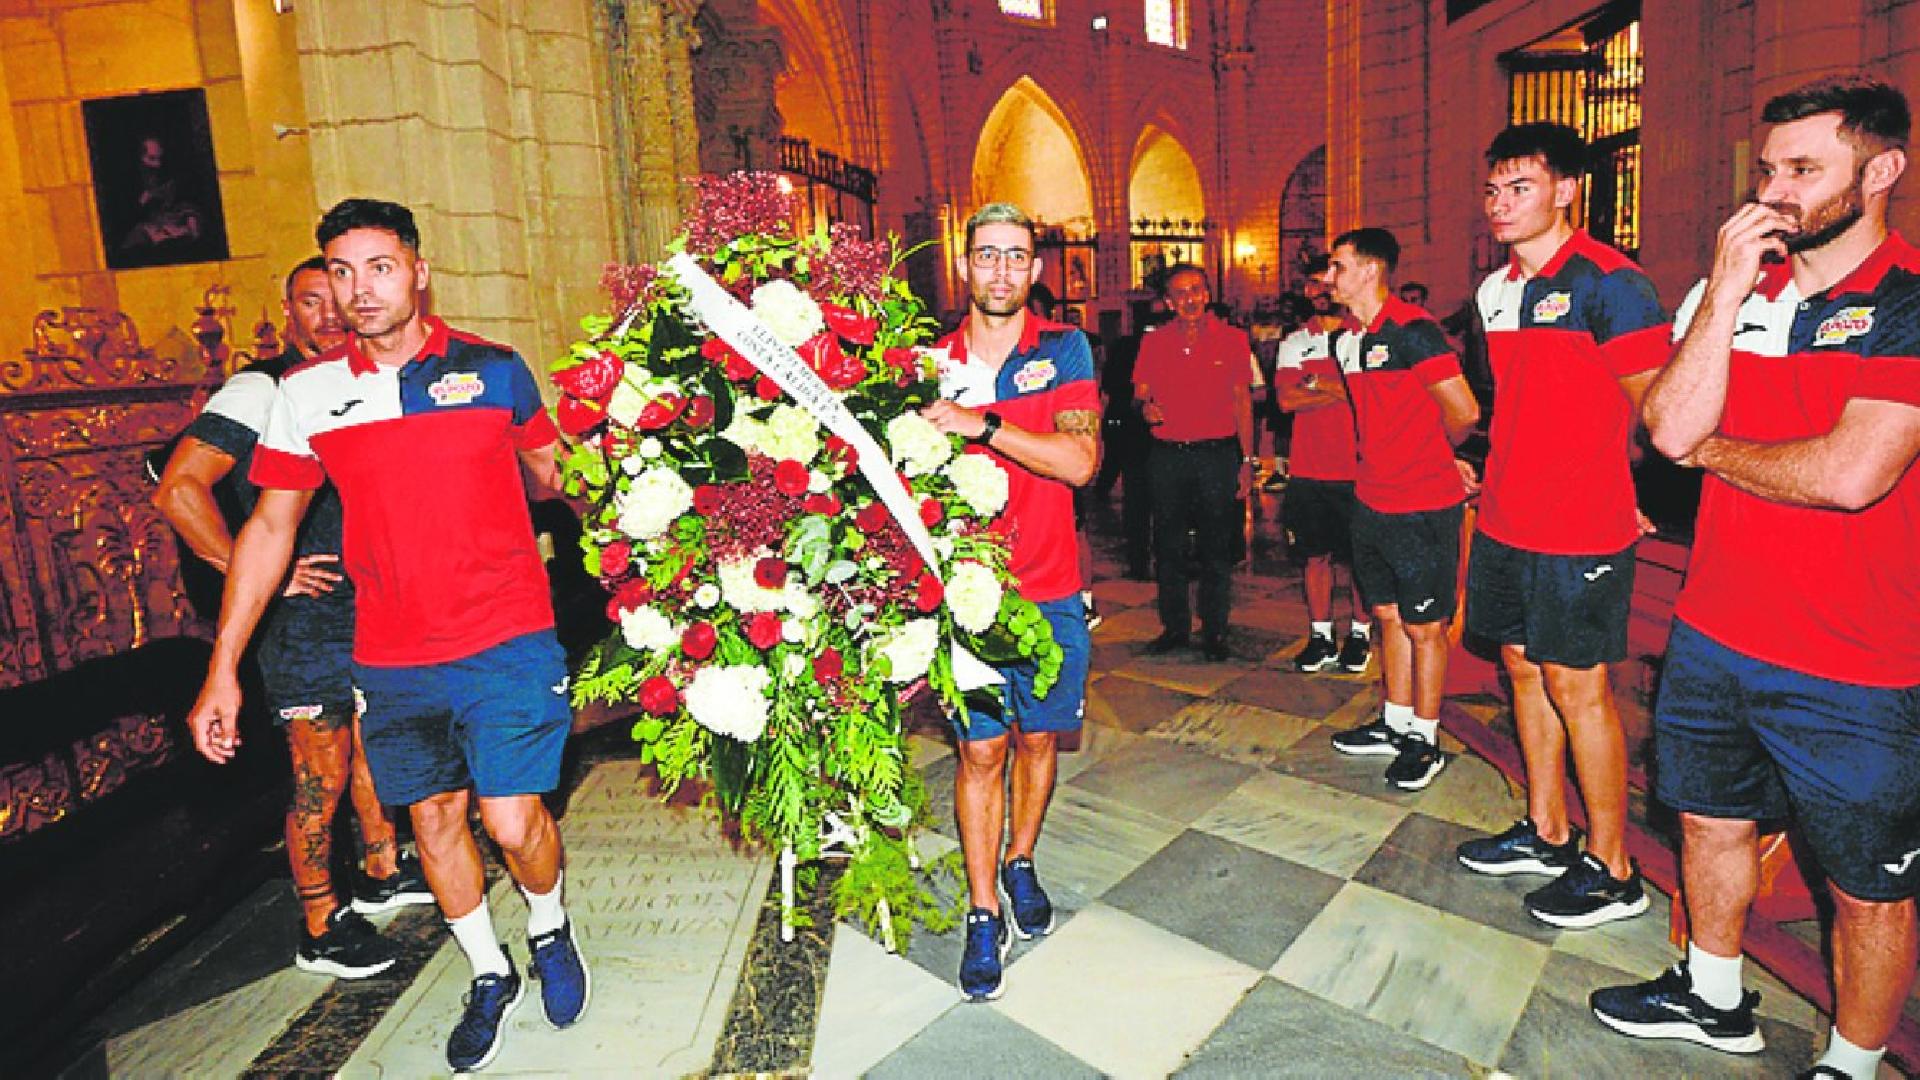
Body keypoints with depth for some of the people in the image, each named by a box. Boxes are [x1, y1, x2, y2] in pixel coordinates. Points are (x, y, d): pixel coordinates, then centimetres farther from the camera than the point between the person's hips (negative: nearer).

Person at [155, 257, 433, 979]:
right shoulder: (261, 392, -12)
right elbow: (178, 492, -20)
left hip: (370, 609, 8)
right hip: (304, 617, -7)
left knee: (375, 749, 19)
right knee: (323, 780, 1)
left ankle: (383, 874, 37)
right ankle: (321, 931, 16)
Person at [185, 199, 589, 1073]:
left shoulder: (494, 369, -3)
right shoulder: (306, 394, 2)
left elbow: (547, 472, 15)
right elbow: (271, 525, 6)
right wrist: (223, 666, 5)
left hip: (507, 642, -3)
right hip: (391, 658, 3)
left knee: (512, 820, -4)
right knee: (433, 818, 13)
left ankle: (549, 929, 30)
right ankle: (490, 977, 35)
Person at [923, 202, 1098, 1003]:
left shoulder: (1063, 350, -1)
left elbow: (1080, 460, -16)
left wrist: (983, 425, -24)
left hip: (1048, 589, 0)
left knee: (1038, 738, 14)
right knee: (981, 749, 3)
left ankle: (1021, 866, 38)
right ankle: (984, 912, 18)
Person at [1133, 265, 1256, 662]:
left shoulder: (1233, 339, 3)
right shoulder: (1153, 342, 7)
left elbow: (1242, 401, 4)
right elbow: (1140, 394, 13)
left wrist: (1247, 460, 0)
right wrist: (1145, 407, -12)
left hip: (1217, 454, -1)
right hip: (1166, 455, 2)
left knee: (1216, 547, 4)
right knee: (1168, 546, 7)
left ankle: (1214, 631, 16)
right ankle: (1175, 626, 20)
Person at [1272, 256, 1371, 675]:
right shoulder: (1296, 341, 10)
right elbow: (1287, 399, -4)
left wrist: (1318, 385, -10)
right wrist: (1345, 390, -11)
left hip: (1358, 467, -2)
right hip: (1309, 469, 2)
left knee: (1360, 558, 6)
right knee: (1315, 556, 8)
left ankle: (1359, 634, 21)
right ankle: (1320, 636, 19)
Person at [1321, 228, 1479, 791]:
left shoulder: (1412, 330, -16)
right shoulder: (1346, 338, 9)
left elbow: (1465, 412, -13)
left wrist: (1431, 453, 4)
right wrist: (1378, 460, 10)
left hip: (1424, 507, -8)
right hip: (1372, 501, 8)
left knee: (1424, 626, 4)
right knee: (1390, 617, 17)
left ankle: (1425, 741, 17)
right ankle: (1395, 723, 31)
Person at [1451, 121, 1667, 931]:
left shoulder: (1607, 280, -12)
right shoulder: (1497, 289, 11)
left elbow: (1651, 403, -10)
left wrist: (1590, 480, -2)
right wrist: (1497, 472, 11)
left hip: (1579, 527, -8)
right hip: (1505, 518, 8)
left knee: (1577, 686, 0)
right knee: (1523, 667, 15)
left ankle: (1610, 870, 17)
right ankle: (1546, 834, 31)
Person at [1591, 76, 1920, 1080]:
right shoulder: (1731, 290, 5)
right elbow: (1670, 427, -9)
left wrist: (1714, 452, -8)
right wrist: (1727, 287, -12)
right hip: (1713, 631, 6)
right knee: (1711, 821, 21)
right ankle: (1712, 997, 43)